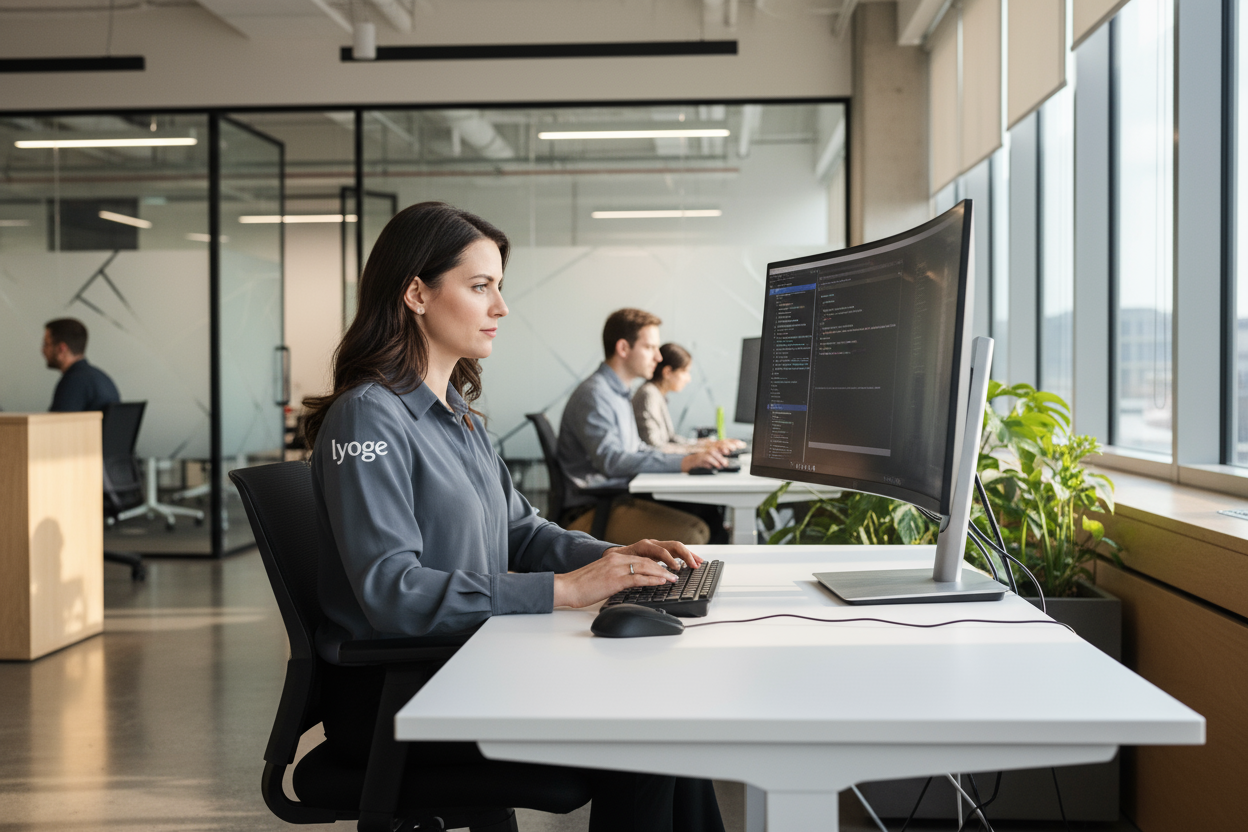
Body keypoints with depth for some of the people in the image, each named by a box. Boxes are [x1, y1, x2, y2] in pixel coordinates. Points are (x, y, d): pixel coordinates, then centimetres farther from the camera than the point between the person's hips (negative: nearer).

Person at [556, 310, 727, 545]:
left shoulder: (621, 393, 20)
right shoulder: (592, 395, -13)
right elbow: (610, 460, -25)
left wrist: (691, 455, 10)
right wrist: (682, 462, -28)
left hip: (624, 497, 10)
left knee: (713, 518, -7)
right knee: (690, 533, -27)